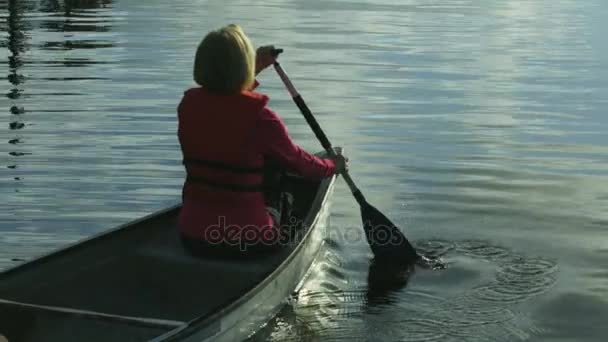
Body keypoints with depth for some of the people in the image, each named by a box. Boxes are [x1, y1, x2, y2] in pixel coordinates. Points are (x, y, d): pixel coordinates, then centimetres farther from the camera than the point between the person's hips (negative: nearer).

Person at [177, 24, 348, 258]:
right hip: (245, 241, -5)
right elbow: (299, 163, -1)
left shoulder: (188, 106, -4)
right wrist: (333, 166, 20)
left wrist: (255, 70, 33)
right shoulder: (260, 118, -19)